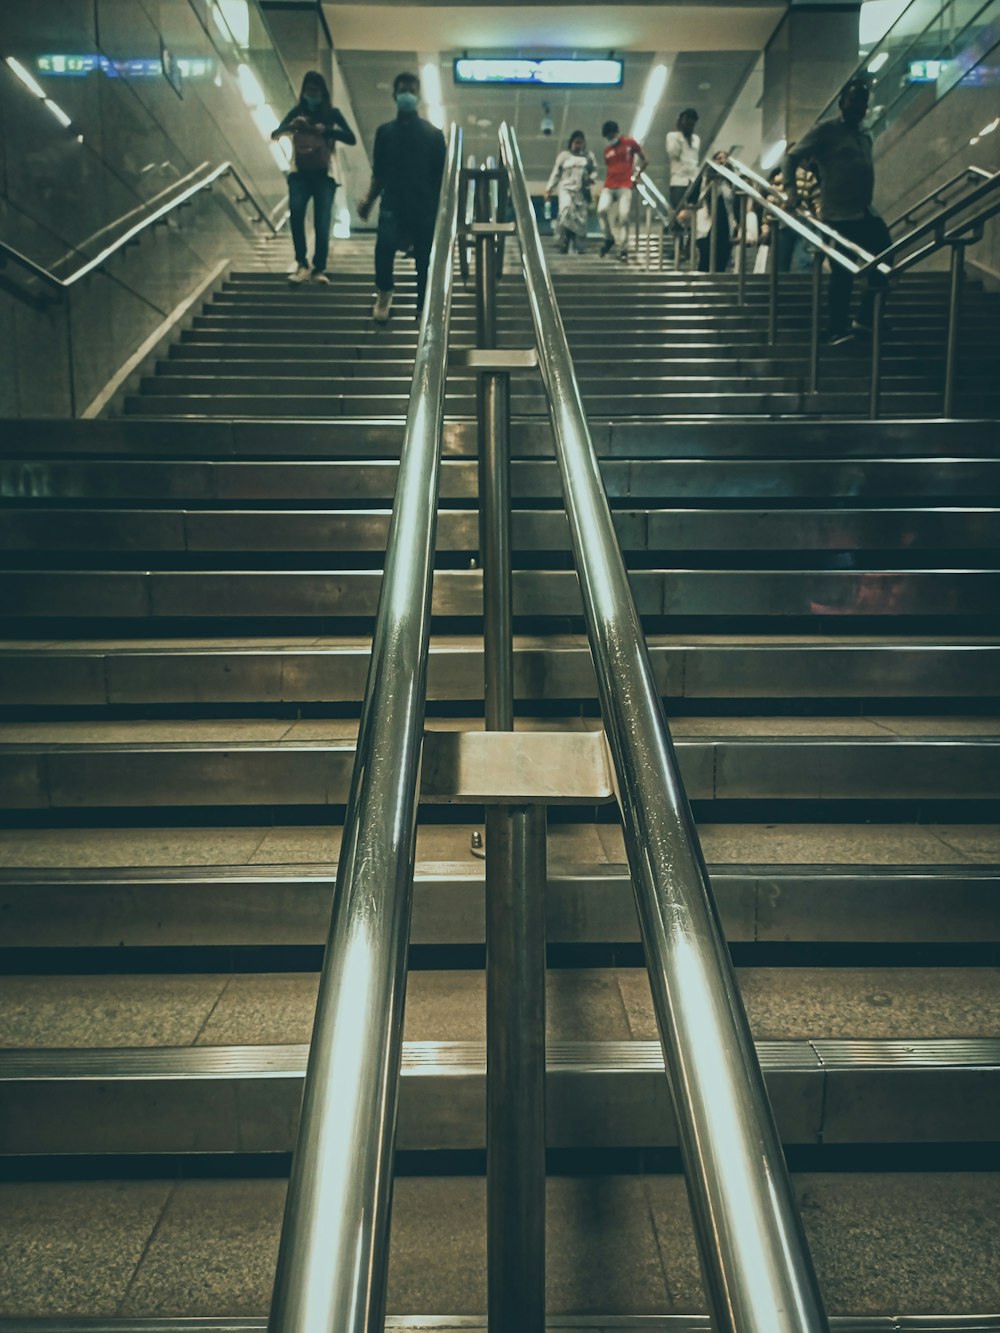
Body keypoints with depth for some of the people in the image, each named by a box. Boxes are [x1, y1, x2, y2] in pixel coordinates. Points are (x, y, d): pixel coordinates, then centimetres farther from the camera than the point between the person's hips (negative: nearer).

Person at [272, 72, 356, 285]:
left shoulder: (331, 112, 5)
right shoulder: (297, 111, 8)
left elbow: (351, 138, -8)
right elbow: (274, 134, -1)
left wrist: (326, 131, -22)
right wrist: (291, 126, -22)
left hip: (323, 175, 0)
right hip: (300, 173, 0)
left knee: (322, 223, -12)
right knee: (295, 210, -24)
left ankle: (319, 269, -4)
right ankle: (302, 264, -19)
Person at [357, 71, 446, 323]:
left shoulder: (433, 134, 2)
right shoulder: (385, 132, 7)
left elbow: (440, 177, 4)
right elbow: (379, 174, 11)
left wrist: (441, 211, 2)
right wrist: (368, 200, -3)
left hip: (425, 208, 0)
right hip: (393, 205, 0)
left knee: (424, 261, 1)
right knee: (384, 245, -24)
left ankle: (423, 309, 19)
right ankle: (384, 292, 4)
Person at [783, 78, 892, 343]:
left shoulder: (865, 137, 18)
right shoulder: (826, 130, -3)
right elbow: (792, 156, -6)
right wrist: (792, 189, -19)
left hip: (866, 213, 8)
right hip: (838, 215, -7)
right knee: (843, 274, -4)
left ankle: (866, 319, 15)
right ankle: (838, 329, 7)